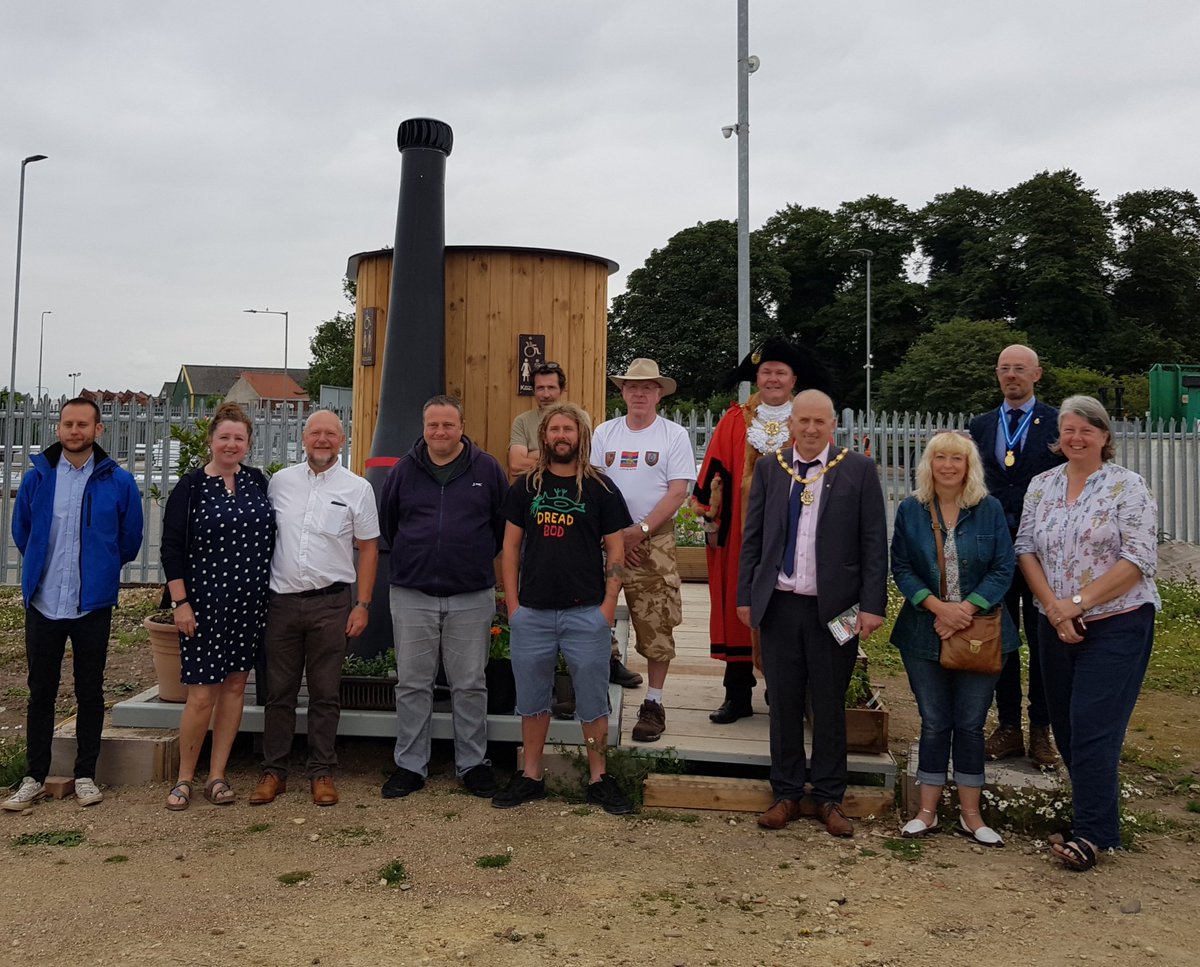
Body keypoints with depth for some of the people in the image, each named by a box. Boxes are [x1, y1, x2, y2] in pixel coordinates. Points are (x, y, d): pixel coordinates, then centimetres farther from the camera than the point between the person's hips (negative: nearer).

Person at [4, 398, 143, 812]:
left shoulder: (118, 482, -4)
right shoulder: (37, 476, 1)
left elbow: (130, 540, 8)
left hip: (93, 604, -1)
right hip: (43, 603, 2)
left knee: (90, 693, 8)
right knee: (41, 692, 9)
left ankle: (86, 775, 20)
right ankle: (35, 777, 21)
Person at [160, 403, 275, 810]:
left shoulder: (257, 481, 7)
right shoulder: (191, 486, -4)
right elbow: (171, 547, -5)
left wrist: (270, 591, 12)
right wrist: (180, 602, -10)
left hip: (250, 604, 4)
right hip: (204, 604, -4)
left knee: (235, 686, 8)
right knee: (202, 695, -4)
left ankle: (217, 776, 18)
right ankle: (184, 778, 14)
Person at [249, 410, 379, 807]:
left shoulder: (357, 488, 0)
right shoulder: (280, 481, 6)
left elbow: (368, 548, 2)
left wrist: (363, 605, -4)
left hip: (330, 602, -2)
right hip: (282, 600, 2)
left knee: (325, 694, 6)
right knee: (279, 691, 9)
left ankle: (322, 773, 17)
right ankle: (273, 771, 20)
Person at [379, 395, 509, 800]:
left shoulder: (487, 469, 1)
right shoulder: (404, 470, 4)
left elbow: (504, 523, 10)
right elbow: (386, 523, 15)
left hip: (472, 596, -1)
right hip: (412, 595, 1)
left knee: (470, 685, 7)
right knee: (412, 684, 7)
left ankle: (473, 763, 20)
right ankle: (410, 765, 19)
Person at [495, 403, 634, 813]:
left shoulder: (600, 488, 1)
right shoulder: (526, 486, 6)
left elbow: (615, 550, 2)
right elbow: (511, 546, 8)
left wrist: (608, 605, -6)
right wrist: (512, 603, 1)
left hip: (586, 613, -2)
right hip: (532, 613, 2)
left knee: (593, 701, 6)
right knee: (532, 699, 12)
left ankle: (598, 778, 19)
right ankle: (531, 776, 25)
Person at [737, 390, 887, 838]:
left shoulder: (858, 469, 0)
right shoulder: (769, 468, 7)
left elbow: (874, 542, -3)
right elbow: (752, 537, 9)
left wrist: (872, 605, -8)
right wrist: (745, 595, 4)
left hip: (834, 608, -2)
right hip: (778, 604, 2)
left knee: (829, 704, 9)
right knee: (783, 703, 10)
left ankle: (829, 799, 23)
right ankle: (786, 794, 23)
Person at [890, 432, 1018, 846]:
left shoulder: (989, 509, 0)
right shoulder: (910, 510, 1)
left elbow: (1004, 568, -4)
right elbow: (901, 568, -2)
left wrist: (966, 609, -15)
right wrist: (938, 606, -15)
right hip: (925, 633, 0)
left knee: (970, 723, 6)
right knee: (934, 723, 7)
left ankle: (970, 813, 19)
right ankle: (927, 812, 18)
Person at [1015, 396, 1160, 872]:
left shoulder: (1127, 487, -6)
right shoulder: (1041, 485, 8)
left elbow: (1138, 560, -12)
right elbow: (1026, 549, 5)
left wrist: (1077, 603, -15)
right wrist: (1053, 608, -8)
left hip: (1117, 624, -5)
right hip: (1056, 627, 5)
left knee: (1093, 727, -7)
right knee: (1065, 725, 10)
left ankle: (1093, 832, 4)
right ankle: (1096, 810, 28)